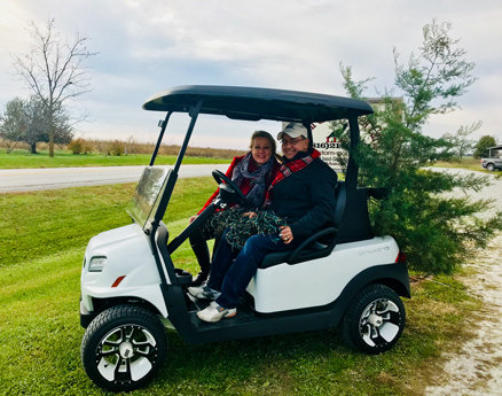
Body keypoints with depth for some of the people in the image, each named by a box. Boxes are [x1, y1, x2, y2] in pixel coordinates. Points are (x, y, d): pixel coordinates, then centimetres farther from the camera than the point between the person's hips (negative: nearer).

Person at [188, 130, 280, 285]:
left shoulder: (276, 171, -4)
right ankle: (205, 271, 7)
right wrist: (201, 213, 4)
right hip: (227, 213, 5)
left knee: (224, 230, -32)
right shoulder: (239, 162, 9)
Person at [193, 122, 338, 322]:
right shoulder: (286, 167, 17)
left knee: (254, 243, -30)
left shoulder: (318, 171, -10)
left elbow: (325, 209, -20)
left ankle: (226, 304, -26)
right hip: (276, 225, 9)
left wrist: (295, 229, -29)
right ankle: (214, 286, 5)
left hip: (298, 232, -9)